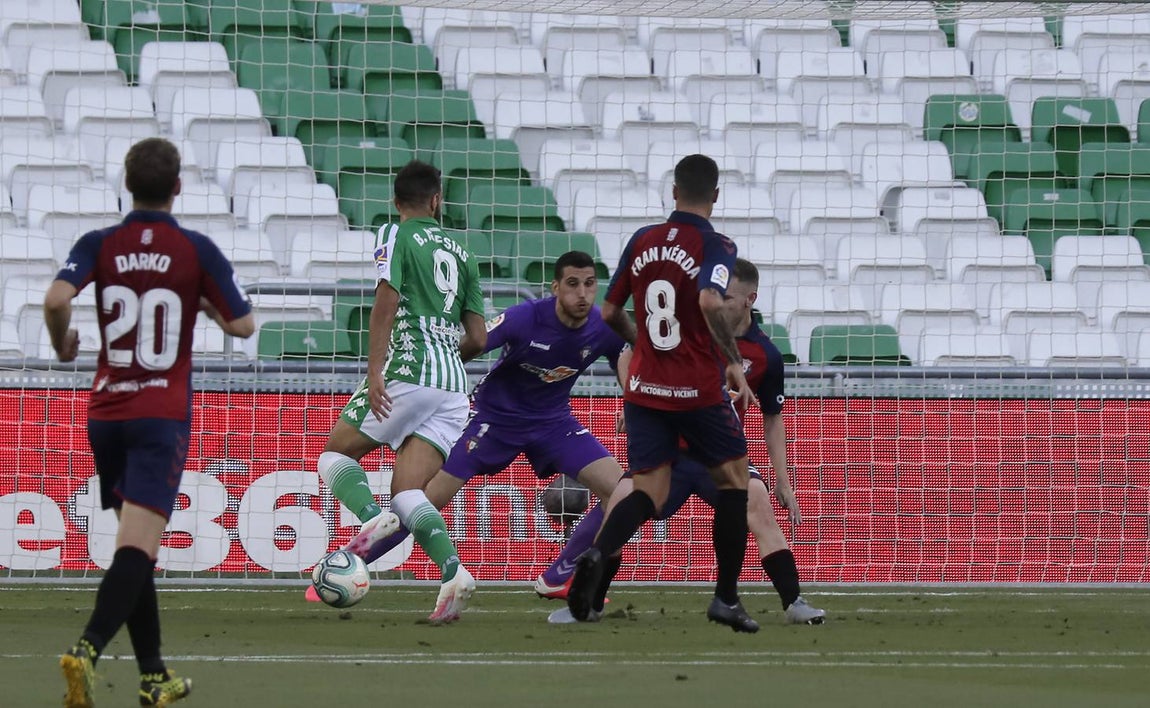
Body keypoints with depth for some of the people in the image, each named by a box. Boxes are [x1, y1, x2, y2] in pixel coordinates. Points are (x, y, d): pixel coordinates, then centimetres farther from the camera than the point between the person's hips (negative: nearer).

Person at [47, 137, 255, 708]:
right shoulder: (197, 251, -4)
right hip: (162, 414, -3)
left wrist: (62, 345, 3)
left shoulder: (99, 245, 0)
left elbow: (57, 298, -17)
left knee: (134, 545, 16)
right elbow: (242, 325, 0)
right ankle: (88, 649, -34)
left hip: (106, 413, 3)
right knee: (137, 547, -13)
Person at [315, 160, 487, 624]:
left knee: (336, 453, 10)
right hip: (454, 384, 5)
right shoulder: (460, 252, 20)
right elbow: (477, 339, 17)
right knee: (406, 491, 2)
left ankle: (371, 515, -21)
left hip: (408, 372, -5)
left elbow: (387, 301, -12)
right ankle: (453, 572, -22)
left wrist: (375, 371, -17)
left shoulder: (396, 235, 4)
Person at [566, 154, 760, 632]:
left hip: (644, 389, 4)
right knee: (734, 479, 15)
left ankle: (598, 555, -28)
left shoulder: (642, 241, 7)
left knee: (649, 490, 3)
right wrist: (734, 363, -18)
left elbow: (610, 313, 14)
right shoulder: (715, 247, -8)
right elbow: (710, 302, -27)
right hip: (698, 390, -4)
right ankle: (726, 598, 11)